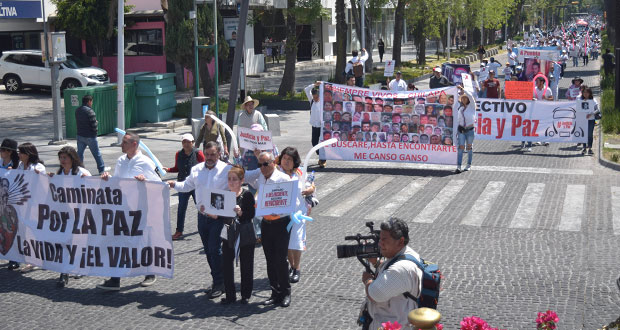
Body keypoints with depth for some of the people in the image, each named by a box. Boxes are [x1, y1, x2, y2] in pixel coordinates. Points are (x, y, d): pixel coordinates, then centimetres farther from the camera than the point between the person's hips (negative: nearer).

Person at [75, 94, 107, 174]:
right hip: (90, 136, -6)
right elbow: (94, 125, -20)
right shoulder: (89, 111, -19)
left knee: (80, 153, 12)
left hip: (80, 135, 6)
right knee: (97, 153, 8)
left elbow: (77, 123, 12)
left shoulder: (77, 111, 4)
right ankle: (101, 168, 19)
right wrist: (97, 122, 0)